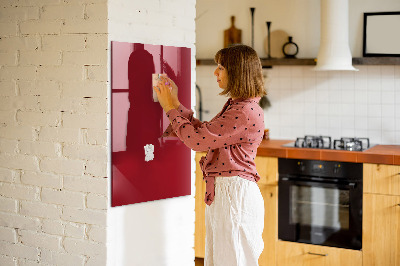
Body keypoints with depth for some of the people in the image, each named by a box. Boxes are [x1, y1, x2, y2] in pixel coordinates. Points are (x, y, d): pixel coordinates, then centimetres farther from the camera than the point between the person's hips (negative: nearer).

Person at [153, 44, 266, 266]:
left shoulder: (246, 112, -20)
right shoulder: (235, 106, 13)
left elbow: (197, 139, -20)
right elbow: (203, 132, 17)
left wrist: (171, 108, -7)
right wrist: (175, 104, 15)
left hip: (235, 194, -10)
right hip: (221, 192, 10)